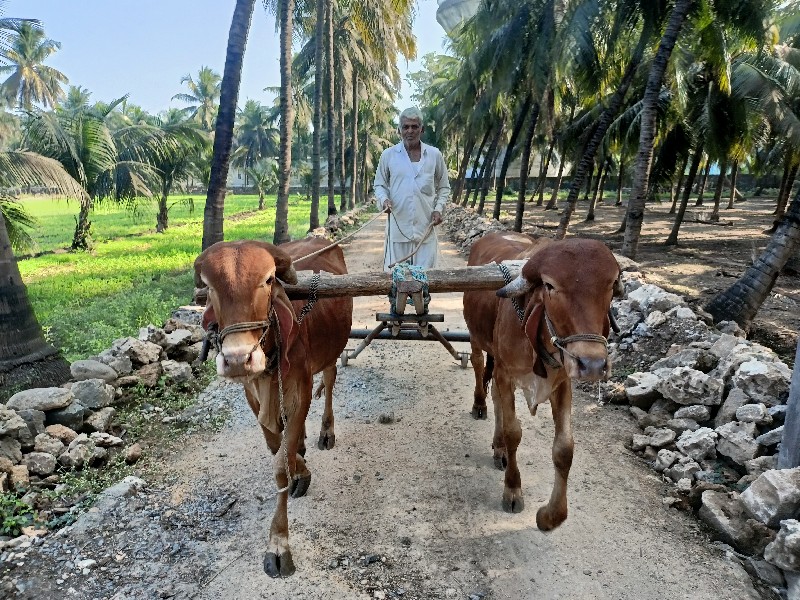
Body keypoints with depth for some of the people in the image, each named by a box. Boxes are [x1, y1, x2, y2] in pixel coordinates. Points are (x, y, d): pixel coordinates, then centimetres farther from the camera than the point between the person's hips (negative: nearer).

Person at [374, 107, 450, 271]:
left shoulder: (435, 155, 6)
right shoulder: (388, 155, 4)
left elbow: (444, 187, 15)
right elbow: (379, 185, 12)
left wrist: (439, 208, 0)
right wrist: (384, 199, -8)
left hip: (425, 226, 1)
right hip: (398, 225, 0)